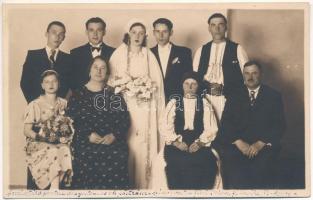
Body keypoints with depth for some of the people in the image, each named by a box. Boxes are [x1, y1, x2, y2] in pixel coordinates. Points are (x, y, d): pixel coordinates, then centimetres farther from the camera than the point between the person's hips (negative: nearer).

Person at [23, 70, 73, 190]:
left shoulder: (64, 104, 13)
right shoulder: (34, 105, 2)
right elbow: (27, 130, -1)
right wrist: (39, 136, -19)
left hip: (60, 142, 3)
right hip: (37, 144, -3)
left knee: (66, 149, -32)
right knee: (54, 151, -35)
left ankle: (54, 187, -31)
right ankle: (55, 187, -31)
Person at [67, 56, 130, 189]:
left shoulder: (114, 94, 16)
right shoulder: (77, 95, 13)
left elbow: (125, 119, 8)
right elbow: (71, 121, 2)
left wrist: (114, 135, -9)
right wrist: (88, 135, -11)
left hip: (113, 144, 0)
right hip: (85, 145, 0)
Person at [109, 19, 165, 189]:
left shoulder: (149, 55, 9)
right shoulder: (119, 54, 6)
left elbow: (157, 82, 8)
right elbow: (111, 79, 4)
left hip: (145, 107, 1)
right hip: (125, 105, -1)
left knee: (145, 144, -2)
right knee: (126, 144, -6)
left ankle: (145, 184, 7)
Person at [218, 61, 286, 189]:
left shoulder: (273, 96, 11)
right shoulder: (234, 98, 16)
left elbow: (279, 125, 2)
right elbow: (225, 124, 6)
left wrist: (260, 143, -12)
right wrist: (239, 142, -12)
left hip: (264, 145, -1)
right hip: (237, 145, 1)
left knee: (260, 167, -31)